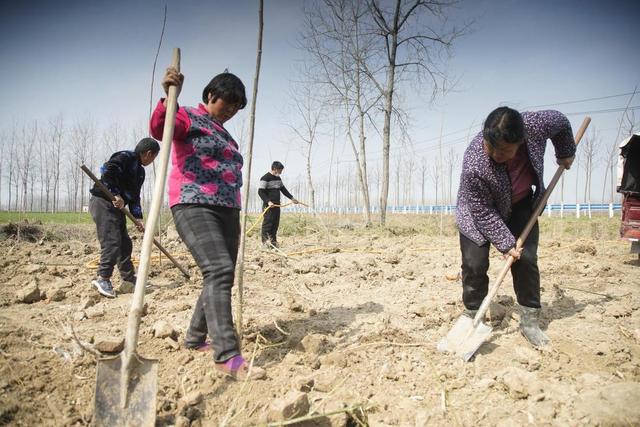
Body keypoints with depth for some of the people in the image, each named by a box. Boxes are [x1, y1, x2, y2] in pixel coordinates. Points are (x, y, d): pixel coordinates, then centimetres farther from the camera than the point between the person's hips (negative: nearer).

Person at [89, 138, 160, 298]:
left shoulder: (140, 171, 17)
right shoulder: (125, 157, -10)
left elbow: (135, 196, 16)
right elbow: (107, 171, -25)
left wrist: (137, 218, 6)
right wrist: (116, 194, -24)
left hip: (116, 207, 10)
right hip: (102, 202, -10)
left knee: (125, 243, 12)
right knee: (112, 242, -16)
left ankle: (128, 277, 22)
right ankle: (103, 278, -10)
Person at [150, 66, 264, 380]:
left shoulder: (224, 133, 26)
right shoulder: (188, 118, 3)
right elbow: (158, 129, -19)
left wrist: (234, 217, 23)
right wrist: (169, 97, -36)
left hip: (228, 212, 9)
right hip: (194, 207, -9)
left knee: (221, 278, 9)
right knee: (218, 271, -23)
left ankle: (195, 339, 25)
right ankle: (227, 355, -25)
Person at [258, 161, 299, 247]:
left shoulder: (278, 178, 16)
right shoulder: (265, 178, -11)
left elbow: (283, 189, 26)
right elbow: (260, 192, -16)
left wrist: (292, 198, 22)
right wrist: (268, 201, -26)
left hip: (277, 205, 8)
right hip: (269, 206, -8)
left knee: (275, 224, 8)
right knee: (267, 223, -9)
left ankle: (273, 240, 13)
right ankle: (265, 240, -5)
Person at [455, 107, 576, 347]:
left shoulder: (536, 126, -30)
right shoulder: (474, 166, -39)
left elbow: (561, 123, -2)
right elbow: (484, 214, -27)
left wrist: (566, 153, 12)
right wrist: (506, 244, -23)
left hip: (520, 204, 4)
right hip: (479, 210, -3)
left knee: (526, 259, -2)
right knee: (474, 264, -12)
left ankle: (529, 321, 11)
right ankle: (472, 318, 5)